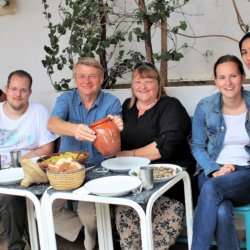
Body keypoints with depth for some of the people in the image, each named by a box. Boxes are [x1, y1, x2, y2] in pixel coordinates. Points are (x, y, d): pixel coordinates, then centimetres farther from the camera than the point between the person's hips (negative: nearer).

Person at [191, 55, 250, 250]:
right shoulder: (205, 107, 1)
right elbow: (197, 147, 6)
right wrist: (215, 171, -11)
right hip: (212, 171, 1)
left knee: (212, 187, -34)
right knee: (222, 212, -33)